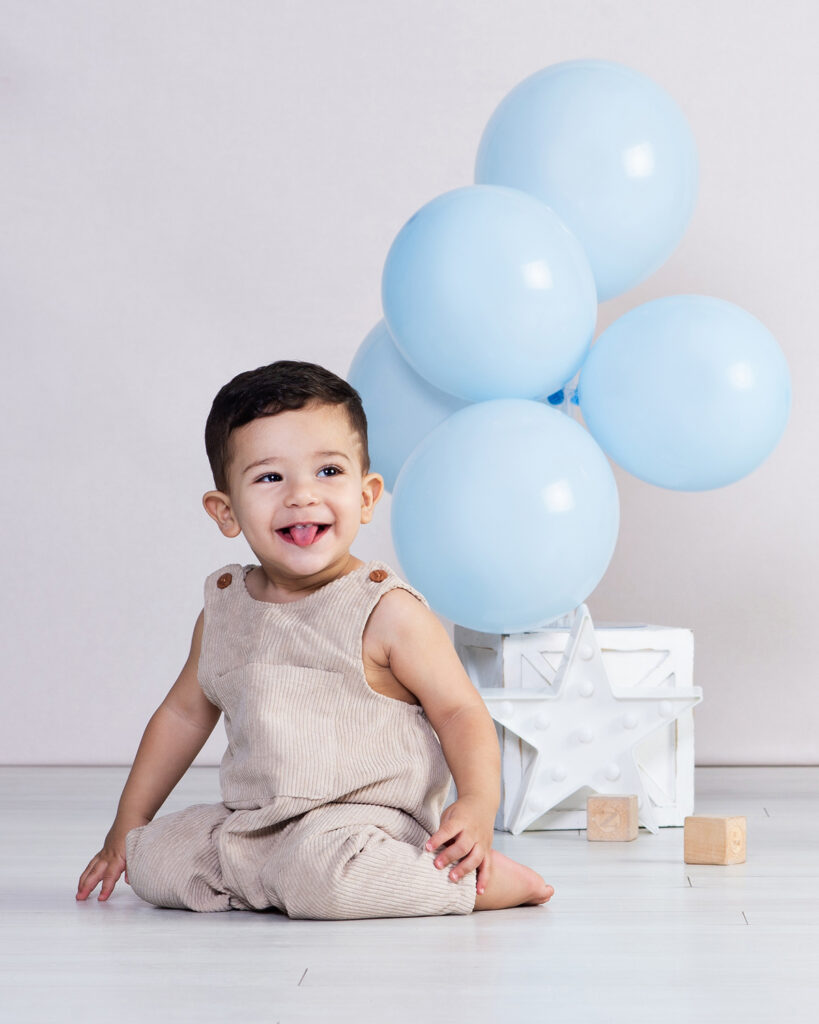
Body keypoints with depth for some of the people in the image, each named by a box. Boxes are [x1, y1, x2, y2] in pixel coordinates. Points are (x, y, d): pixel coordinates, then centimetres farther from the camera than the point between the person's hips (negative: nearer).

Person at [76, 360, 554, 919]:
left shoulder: (387, 612, -10)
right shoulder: (224, 609, 7)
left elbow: (460, 711, -6)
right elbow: (185, 712, 21)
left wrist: (478, 802, -25)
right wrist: (127, 826, 24)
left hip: (366, 819, -6)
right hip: (253, 825, 6)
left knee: (317, 865, -36)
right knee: (150, 861, -8)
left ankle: (482, 881, -16)